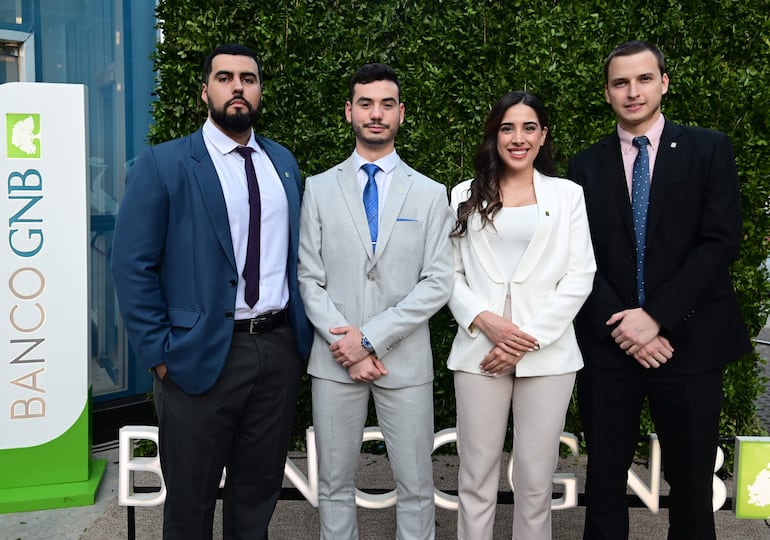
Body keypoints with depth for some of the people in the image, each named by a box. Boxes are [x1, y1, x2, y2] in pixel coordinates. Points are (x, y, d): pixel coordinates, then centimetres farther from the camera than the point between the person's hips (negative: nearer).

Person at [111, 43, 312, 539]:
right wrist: (160, 354, -12)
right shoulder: (162, 164, -5)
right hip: (201, 355, -4)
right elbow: (133, 267, -8)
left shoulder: (284, 162, 10)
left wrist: (302, 332, 5)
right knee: (191, 500, 11)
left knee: (259, 491, 16)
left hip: (280, 349, 4)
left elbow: (295, 252, 12)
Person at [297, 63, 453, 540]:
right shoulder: (319, 188, 5)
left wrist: (371, 337, -12)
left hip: (405, 359, -1)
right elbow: (310, 280, 1)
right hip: (335, 358, 1)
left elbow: (438, 283, -5)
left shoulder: (430, 194, 3)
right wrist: (346, 347, -9)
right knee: (335, 483, 11)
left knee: (416, 487, 7)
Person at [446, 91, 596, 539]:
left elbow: (579, 277, 0)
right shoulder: (466, 196, 10)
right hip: (480, 350, 1)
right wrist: (483, 319, -12)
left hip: (547, 352, -1)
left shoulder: (568, 194, 6)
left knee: (536, 477, 4)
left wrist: (528, 339, -9)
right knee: (476, 474, 5)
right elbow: (449, 273, 6)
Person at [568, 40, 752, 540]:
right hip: (609, 344, 2)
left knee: (692, 480, 9)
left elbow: (721, 242, -7)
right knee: (605, 477, 10)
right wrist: (621, 326, -12)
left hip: (689, 341, -1)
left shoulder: (709, 150, 2)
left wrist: (657, 316, -14)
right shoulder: (586, 166, 7)